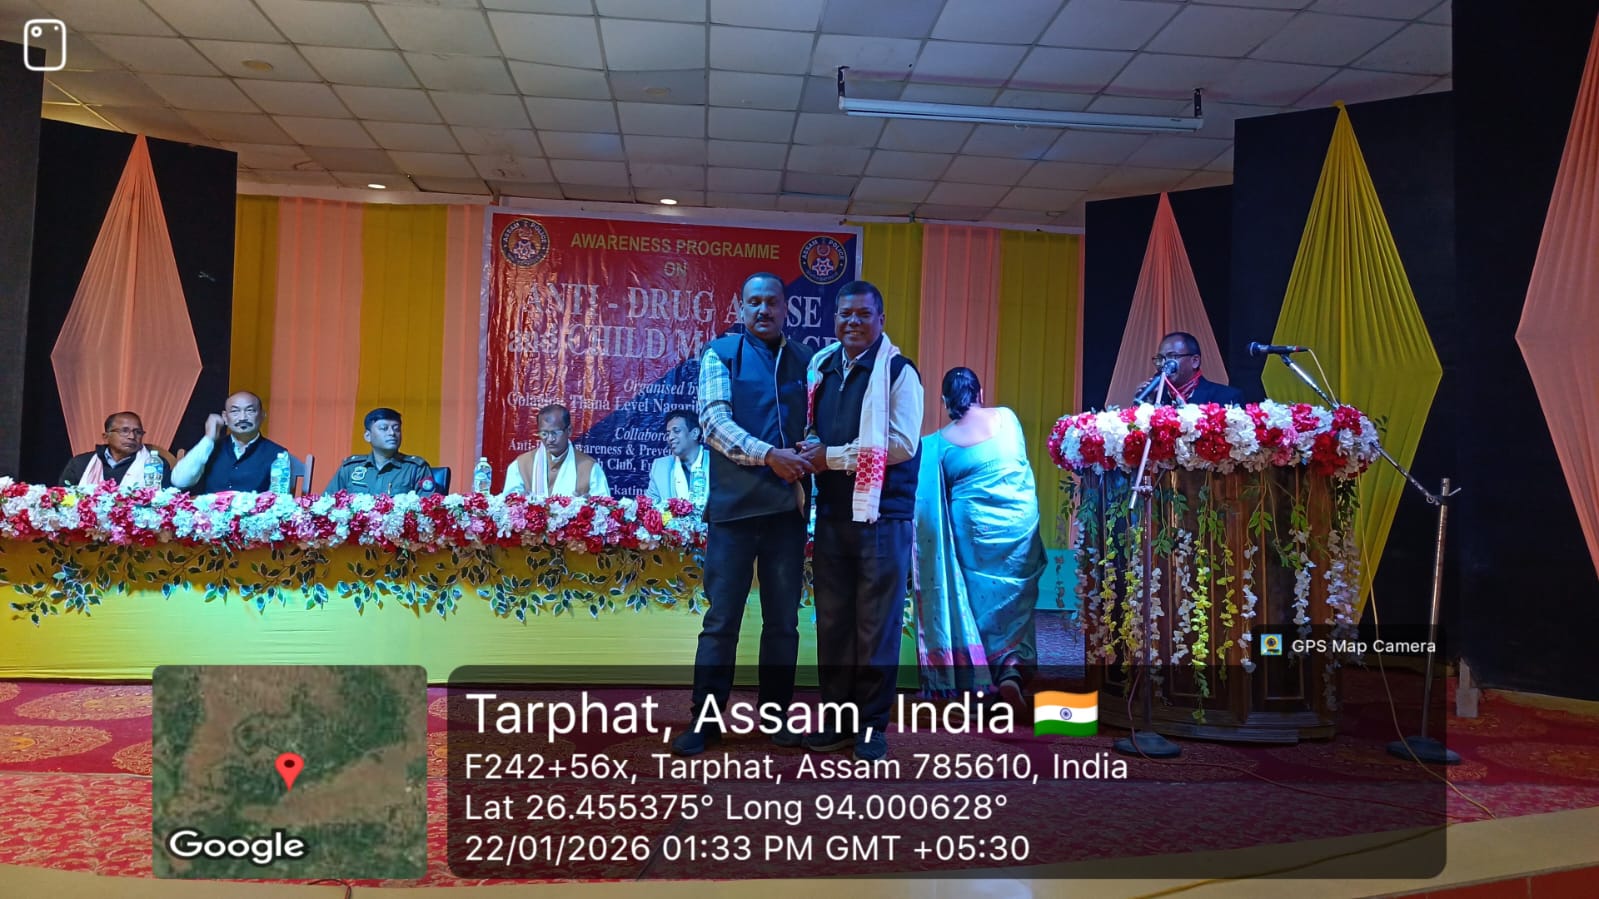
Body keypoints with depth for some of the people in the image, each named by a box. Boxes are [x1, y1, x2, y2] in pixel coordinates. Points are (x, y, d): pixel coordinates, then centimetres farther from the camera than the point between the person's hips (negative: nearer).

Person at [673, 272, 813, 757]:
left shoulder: (805, 359, 12)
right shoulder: (721, 353, 3)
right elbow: (714, 420, -8)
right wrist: (769, 455, -19)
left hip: (789, 504, 3)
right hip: (735, 504, -3)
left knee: (783, 620, 9)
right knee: (722, 618, 0)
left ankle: (776, 716, 20)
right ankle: (704, 720, 9)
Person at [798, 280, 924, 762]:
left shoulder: (898, 372, -5)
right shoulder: (821, 367, 13)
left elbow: (902, 443, -15)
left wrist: (832, 456, -13)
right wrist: (809, 451, 1)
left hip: (881, 514, -5)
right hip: (832, 512, 5)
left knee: (876, 624, 1)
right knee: (832, 620, 9)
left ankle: (872, 725, 12)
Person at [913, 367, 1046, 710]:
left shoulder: (940, 442, -7)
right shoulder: (1007, 417, -4)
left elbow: (940, 493, -2)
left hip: (975, 529, -1)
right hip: (1020, 524, 1)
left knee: (980, 601, 13)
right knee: (1015, 603, 13)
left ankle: (980, 680, 15)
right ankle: (1013, 671, -3)